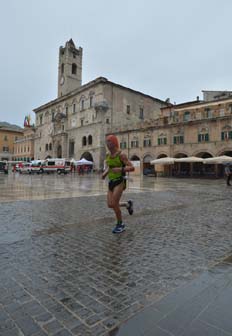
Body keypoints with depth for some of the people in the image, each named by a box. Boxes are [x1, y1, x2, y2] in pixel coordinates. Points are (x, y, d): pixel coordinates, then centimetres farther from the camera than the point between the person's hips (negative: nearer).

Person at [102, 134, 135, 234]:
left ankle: (120, 224, 11)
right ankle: (127, 204, 29)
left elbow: (132, 168, -15)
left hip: (120, 181, -7)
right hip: (111, 182, 7)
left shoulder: (121, 155, -13)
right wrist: (104, 173, 3)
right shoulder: (108, 155, 8)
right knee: (110, 205, 2)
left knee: (114, 204, -11)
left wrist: (120, 169, -28)